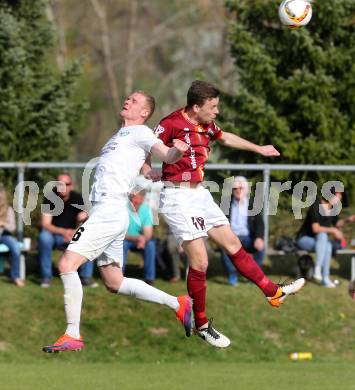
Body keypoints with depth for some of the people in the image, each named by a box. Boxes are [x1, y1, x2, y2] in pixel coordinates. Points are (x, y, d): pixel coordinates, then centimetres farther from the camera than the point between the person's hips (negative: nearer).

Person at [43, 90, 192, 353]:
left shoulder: (140, 132, -2)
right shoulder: (121, 135, 25)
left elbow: (166, 155, -20)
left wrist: (177, 151, -40)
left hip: (109, 212, -10)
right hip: (104, 211, 10)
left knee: (67, 264, -17)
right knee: (115, 284, 13)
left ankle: (73, 336, -18)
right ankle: (179, 304, 19)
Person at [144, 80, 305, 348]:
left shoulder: (206, 126, 10)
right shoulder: (171, 124, -16)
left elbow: (226, 138, 30)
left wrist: (258, 149, 42)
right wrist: (148, 172, -37)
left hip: (200, 193, 9)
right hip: (178, 196, -9)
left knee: (233, 244, 16)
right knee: (199, 262, -10)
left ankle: (273, 293, 27)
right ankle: (201, 324, 3)